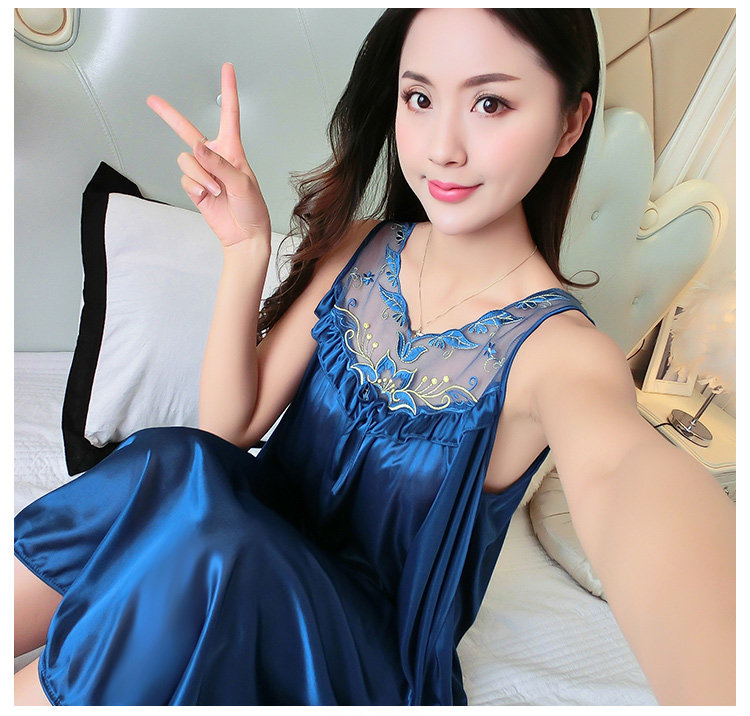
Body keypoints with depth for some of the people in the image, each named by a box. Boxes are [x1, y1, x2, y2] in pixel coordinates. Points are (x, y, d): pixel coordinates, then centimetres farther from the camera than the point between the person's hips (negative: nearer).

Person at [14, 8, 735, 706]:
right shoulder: (355, 250, -6)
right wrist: (246, 250, -20)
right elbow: (230, 425, -7)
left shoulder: (558, 348, -19)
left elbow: (620, 467, -42)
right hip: (263, 549, 3)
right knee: (175, 464, -27)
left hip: (370, 650, -2)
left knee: (204, 550, -31)